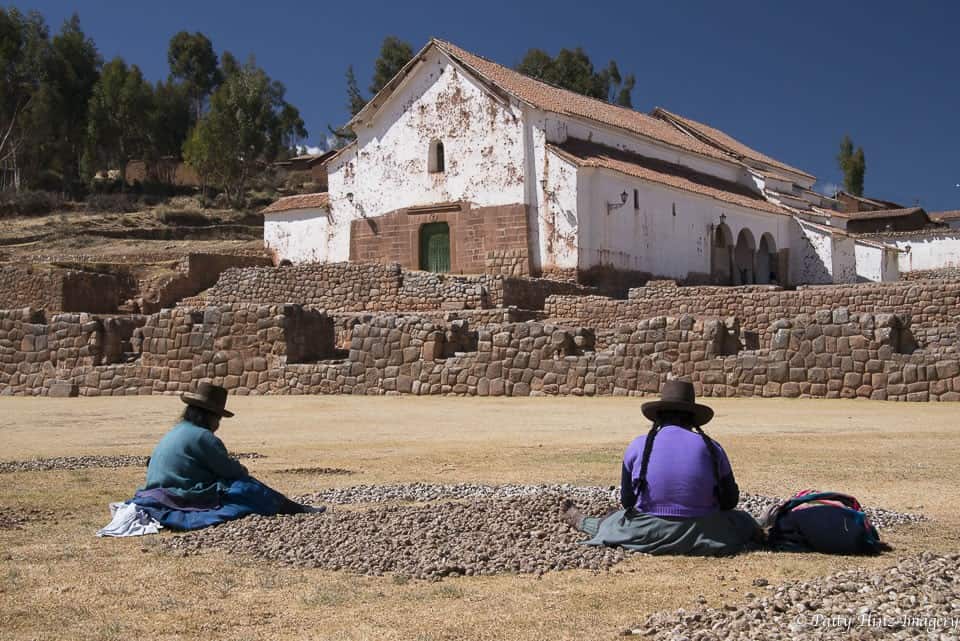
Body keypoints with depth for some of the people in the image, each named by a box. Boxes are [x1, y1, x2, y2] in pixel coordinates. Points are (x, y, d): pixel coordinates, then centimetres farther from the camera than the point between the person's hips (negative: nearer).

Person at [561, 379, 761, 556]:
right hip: (703, 537, -1)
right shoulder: (711, 448, -3)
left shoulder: (637, 446, -5)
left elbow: (627, 501, 3)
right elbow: (730, 501, 3)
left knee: (613, 522, 31)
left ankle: (580, 521, 52)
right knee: (742, 521, 26)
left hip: (648, 536, 1)